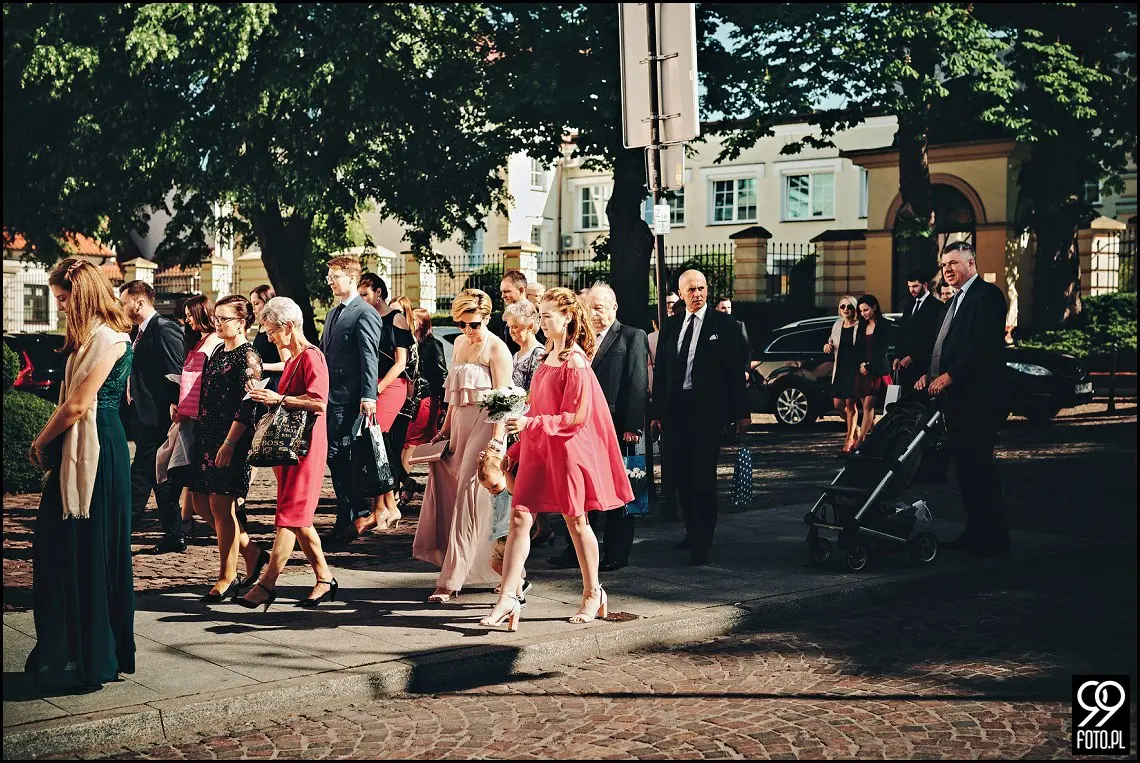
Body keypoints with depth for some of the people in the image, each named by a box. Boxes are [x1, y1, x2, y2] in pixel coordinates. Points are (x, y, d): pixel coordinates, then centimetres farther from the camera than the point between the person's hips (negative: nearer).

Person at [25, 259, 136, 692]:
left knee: (87, 553, -2)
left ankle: (91, 661, 9)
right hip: (77, 450, 10)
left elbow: (78, 404, -18)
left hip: (97, 453, -10)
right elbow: (71, 401, 13)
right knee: (55, 550, 12)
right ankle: (61, 653, 22)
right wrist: (47, 444, 2)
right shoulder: (87, 337, 16)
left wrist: (41, 442, -5)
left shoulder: (107, 338, -15)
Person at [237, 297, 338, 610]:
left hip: (305, 445, -10)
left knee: (290, 514, -9)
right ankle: (325, 579, 14)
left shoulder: (311, 356, -11)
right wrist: (268, 397, 13)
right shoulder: (292, 359, 19)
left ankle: (267, 583, -10)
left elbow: (319, 402, -21)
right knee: (297, 517, 9)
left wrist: (279, 399, -20)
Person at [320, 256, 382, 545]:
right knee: (337, 459, 10)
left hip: (348, 399, -9)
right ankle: (346, 522, 16)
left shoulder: (365, 314, -9)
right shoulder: (334, 313, 19)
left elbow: (369, 358, -17)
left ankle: (362, 508, -1)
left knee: (336, 454, -12)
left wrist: (368, 396, -24)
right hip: (329, 396, 9)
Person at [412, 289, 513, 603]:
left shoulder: (496, 348, -9)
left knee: (468, 502, -8)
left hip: (485, 425, -8)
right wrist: (445, 428, 16)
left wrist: (495, 444, -22)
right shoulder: (460, 343, 14)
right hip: (460, 424, 8)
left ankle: (451, 580, -7)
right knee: (448, 492, 7)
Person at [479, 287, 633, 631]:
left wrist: (530, 424, -23)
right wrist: (515, 449, 16)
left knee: (575, 521, 7)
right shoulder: (549, 355, 11)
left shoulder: (574, 361, -14)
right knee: (519, 517, -4)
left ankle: (593, 594, 24)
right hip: (538, 447, 7)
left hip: (565, 448, -7)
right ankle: (508, 597, -6)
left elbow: (577, 417, -17)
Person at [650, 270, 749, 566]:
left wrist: (742, 412, -5)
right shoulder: (671, 327, 12)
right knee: (677, 471, 8)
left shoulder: (724, 325, -1)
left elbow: (736, 371, -2)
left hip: (708, 409, -4)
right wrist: (657, 411, 9)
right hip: (675, 409, 5)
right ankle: (693, 530, 26)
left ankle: (701, 542, 3)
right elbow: (660, 372, 13)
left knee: (703, 475, -3)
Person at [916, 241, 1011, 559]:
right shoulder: (951, 304, 23)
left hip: (977, 398, -9)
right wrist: (929, 374, 3)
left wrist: (949, 376, -20)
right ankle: (974, 532, 15)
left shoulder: (988, 294, -6)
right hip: (955, 399, 9)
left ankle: (994, 536, 0)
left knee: (979, 466, -7)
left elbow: (984, 343, -17)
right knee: (965, 467, 10)